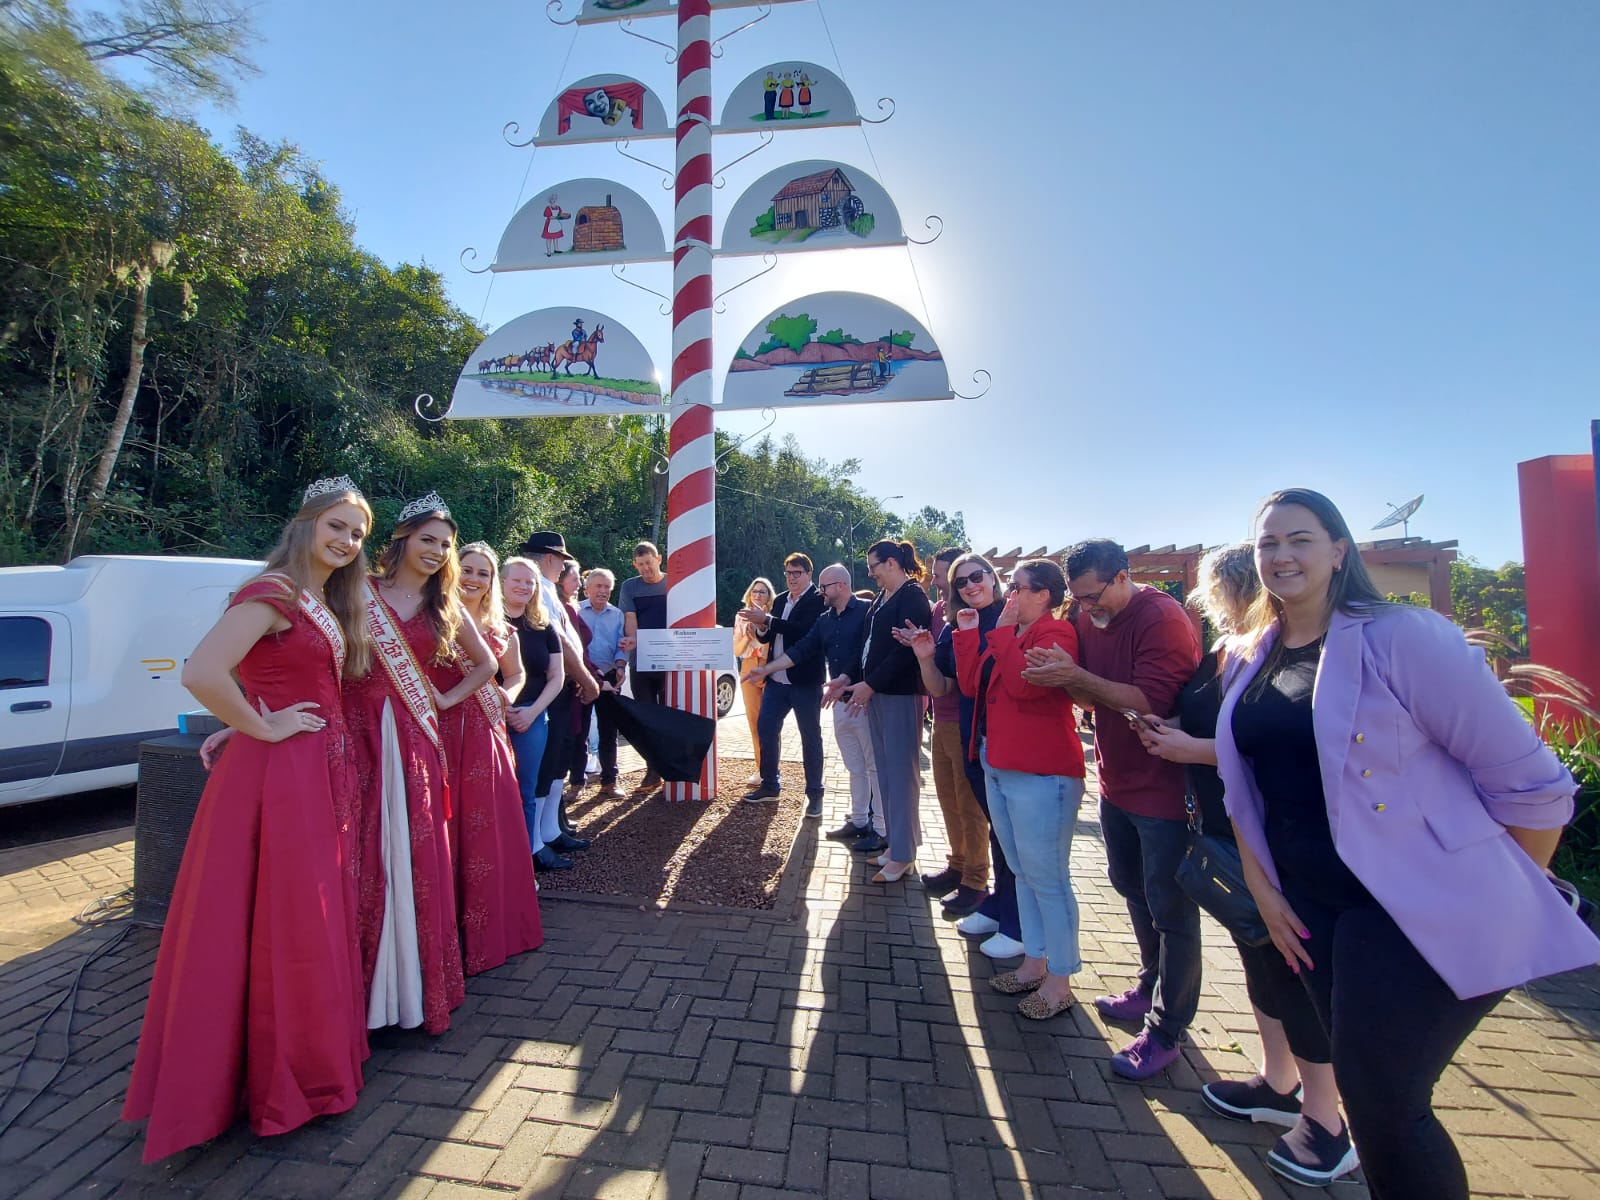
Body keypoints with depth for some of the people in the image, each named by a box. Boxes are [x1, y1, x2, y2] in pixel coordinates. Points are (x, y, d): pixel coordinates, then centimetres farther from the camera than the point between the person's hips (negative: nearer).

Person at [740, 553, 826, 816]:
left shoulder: (818, 600, -8)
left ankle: (814, 793, 15)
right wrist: (761, 627, -9)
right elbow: (767, 637, 14)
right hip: (777, 679, 7)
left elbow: (805, 630, -25)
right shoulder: (780, 600, 13)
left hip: (805, 680, -7)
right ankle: (769, 785, 25)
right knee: (765, 728, 9)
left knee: (810, 736, 3)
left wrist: (767, 620, -25)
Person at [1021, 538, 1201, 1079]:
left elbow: (1152, 701, -27)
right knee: (1132, 888, 22)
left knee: (1170, 911, 6)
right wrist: (1060, 674, -14)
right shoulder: (1089, 619, 3)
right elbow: (1091, 697, 5)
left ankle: (1165, 1032, 21)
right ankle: (1152, 986, 43)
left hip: (1164, 787, -8)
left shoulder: (1162, 618, -20)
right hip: (1117, 782, 8)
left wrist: (1077, 675, -31)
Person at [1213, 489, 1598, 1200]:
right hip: (1310, 904, 6)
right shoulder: (1252, 663, 3)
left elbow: (1530, 783, -11)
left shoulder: (1403, 637, -16)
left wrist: (1505, 895, -2)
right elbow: (1241, 786, 11)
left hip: (1418, 912, -5)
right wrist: (1261, 889, 6)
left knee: (1382, 1107, 3)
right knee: (1363, 1084, 19)